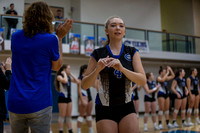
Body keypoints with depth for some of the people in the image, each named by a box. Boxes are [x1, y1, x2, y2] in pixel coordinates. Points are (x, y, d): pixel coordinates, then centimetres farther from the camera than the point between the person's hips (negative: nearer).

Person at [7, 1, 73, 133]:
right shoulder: (51, 39, -9)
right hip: (38, 103, -4)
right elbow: (56, 66, 6)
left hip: (15, 103, 5)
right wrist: (60, 38, 9)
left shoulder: (16, 37, 5)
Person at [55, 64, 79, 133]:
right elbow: (65, 81, -29)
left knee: (69, 116, 10)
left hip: (68, 97, 7)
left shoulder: (69, 77, 12)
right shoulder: (59, 76, -8)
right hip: (62, 98, -7)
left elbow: (77, 82, 6)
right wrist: (64, 73, -13)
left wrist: (71, 74, 5)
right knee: (62, 116, -3)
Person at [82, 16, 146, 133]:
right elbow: (85, 85, -1)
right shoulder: (98, 54, 1)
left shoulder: (132, 52, 5)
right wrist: (97, 69, -19)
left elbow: (143, 81, -7)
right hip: (105, 108, -1)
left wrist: (121, 68, -23)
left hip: (127, 107, 2)